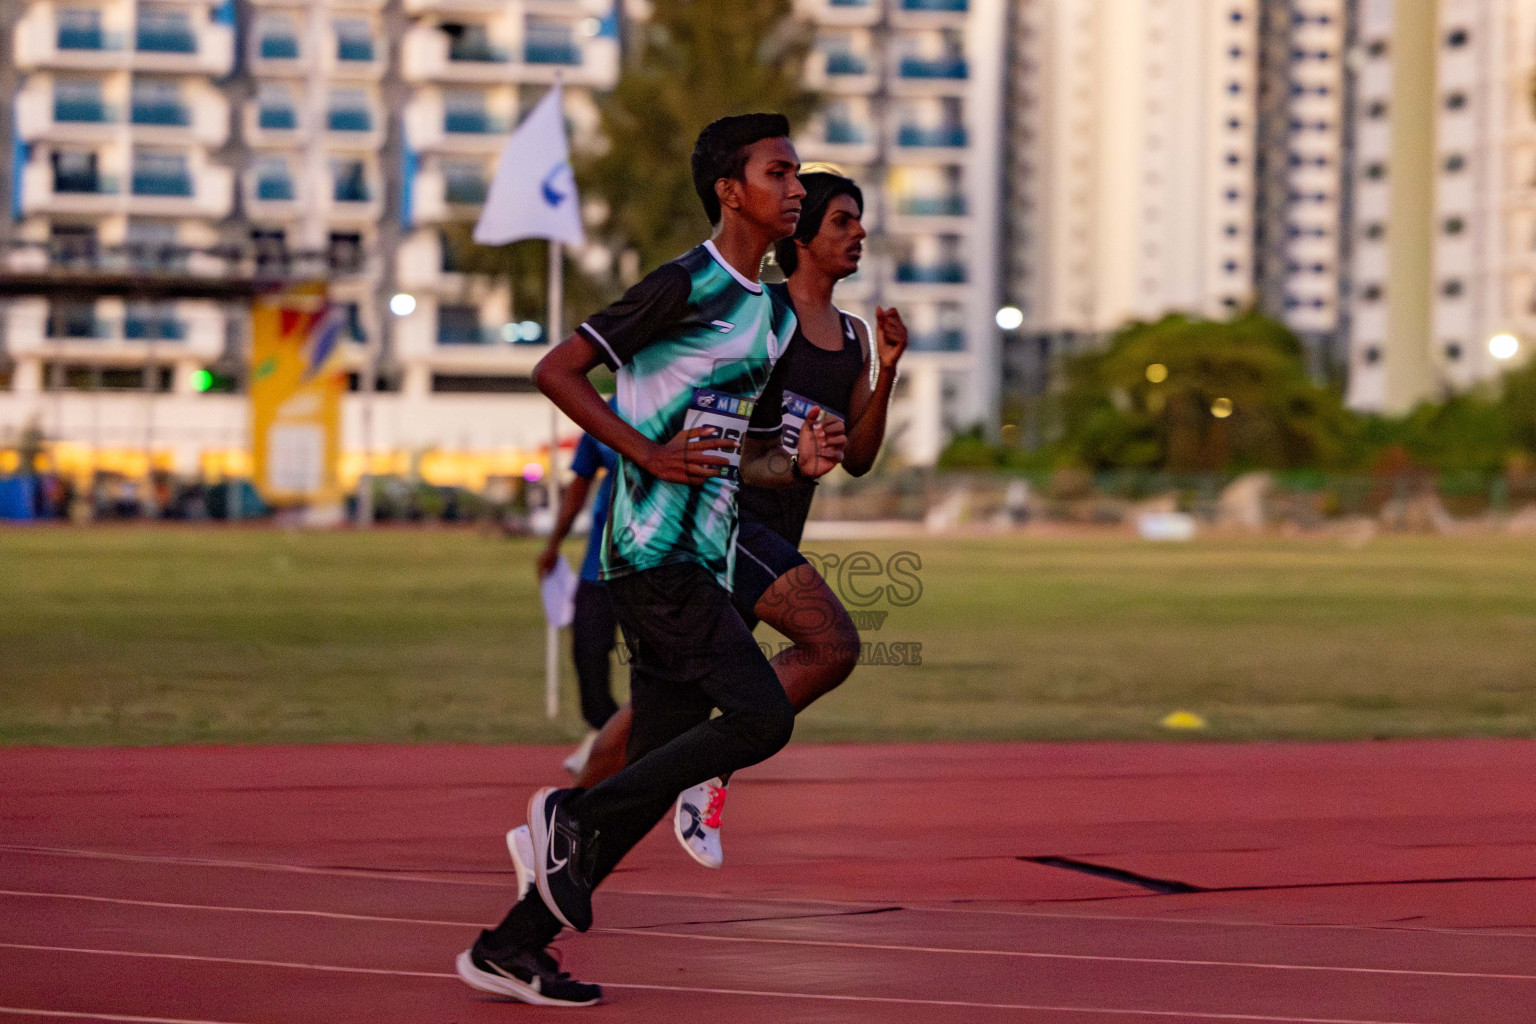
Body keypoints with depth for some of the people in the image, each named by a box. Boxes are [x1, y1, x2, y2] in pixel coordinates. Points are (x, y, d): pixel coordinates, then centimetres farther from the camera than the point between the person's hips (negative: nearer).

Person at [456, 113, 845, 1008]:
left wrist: (801, 464, 3)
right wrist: (653, 456, -16)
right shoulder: (688, 285, -9)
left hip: (703, 564, 9)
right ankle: (573, 815, -6)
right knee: (763, 718, -18)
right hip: (657, 554, -9)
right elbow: (556, 370, -11)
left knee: (654, 775, 6)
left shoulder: (778, 318, 19)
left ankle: (510, 947, 11)